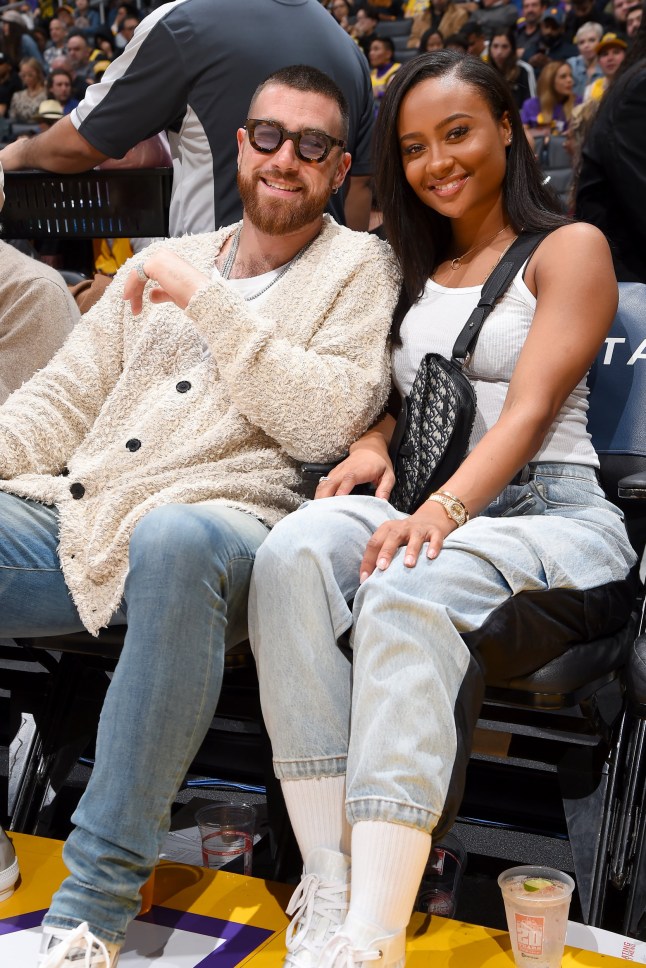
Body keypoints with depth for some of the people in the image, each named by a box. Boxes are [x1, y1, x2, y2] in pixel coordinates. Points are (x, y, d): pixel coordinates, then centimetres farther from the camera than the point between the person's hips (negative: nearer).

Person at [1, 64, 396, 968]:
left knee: (173, 539, -41)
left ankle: (99, 895, -27)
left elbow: (327, 421, -7)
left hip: (214, 517, -5)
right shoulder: (161, 261, 24)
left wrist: (206, 299, -6)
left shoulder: (357, 266, 10)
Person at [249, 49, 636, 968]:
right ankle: (329, 889, -34)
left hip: (550, 509, -4)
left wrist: (443, 511, -23)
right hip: (421, 509, 5)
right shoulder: (410, 268, 25)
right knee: (297, 548, -30)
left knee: (408, 589, -37)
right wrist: (371, 442, -1)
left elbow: (529, 410, -7)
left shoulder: (568, 248, 7)